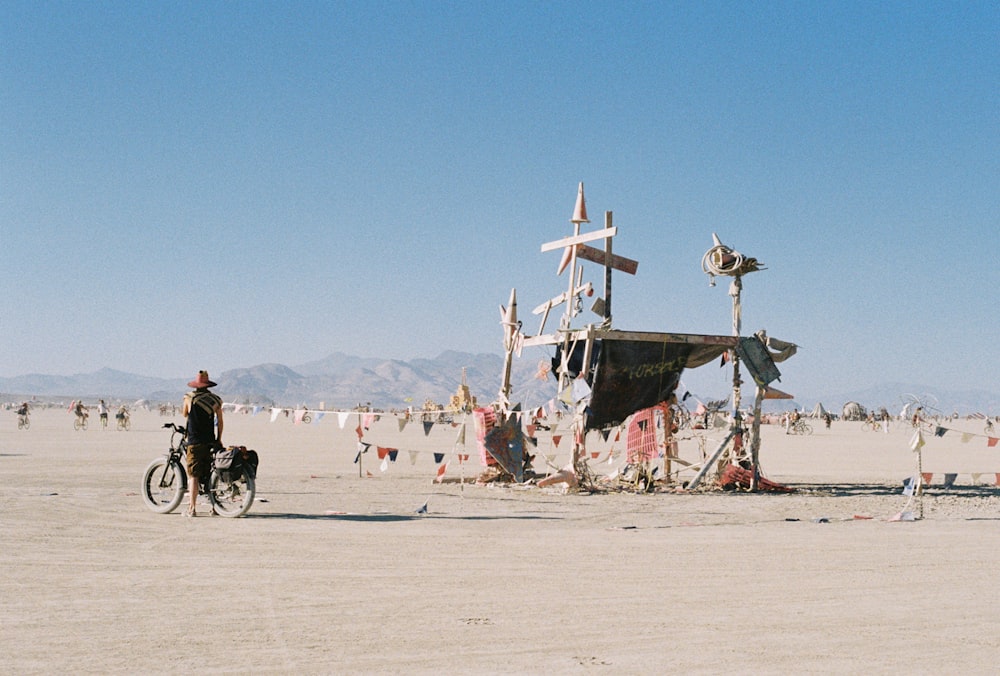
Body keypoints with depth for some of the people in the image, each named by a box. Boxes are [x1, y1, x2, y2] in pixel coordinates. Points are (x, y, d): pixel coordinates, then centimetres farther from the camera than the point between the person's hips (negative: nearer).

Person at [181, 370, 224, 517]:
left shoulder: (189, 398, -4)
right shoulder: (216, 399, 3)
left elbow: (184, 414, 13)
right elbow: (220, 421, 7)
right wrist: (219, 439, 16)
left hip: (194, 442, -3)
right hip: (210, 442, 3)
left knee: (193, 475, -3)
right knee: (209, 475, 11)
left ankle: (192, 508, -7)